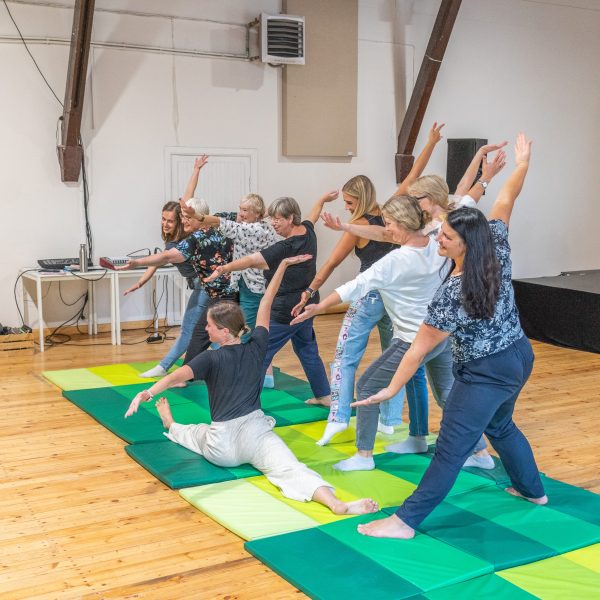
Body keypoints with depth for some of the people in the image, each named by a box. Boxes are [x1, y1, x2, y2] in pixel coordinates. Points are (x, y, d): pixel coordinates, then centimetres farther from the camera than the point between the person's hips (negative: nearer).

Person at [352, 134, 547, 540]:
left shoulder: (452, 294, -26)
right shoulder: (497, 250, -9)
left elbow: (420, 348, -22)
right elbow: (505, 201, 5)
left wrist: (391, 389, -16)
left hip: (487, 374, -9)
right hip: (519, 356, 9)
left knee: (452, 449, -6)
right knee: (500, 425, 31)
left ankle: (406, 521, 0)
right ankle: (533, 490, 48)